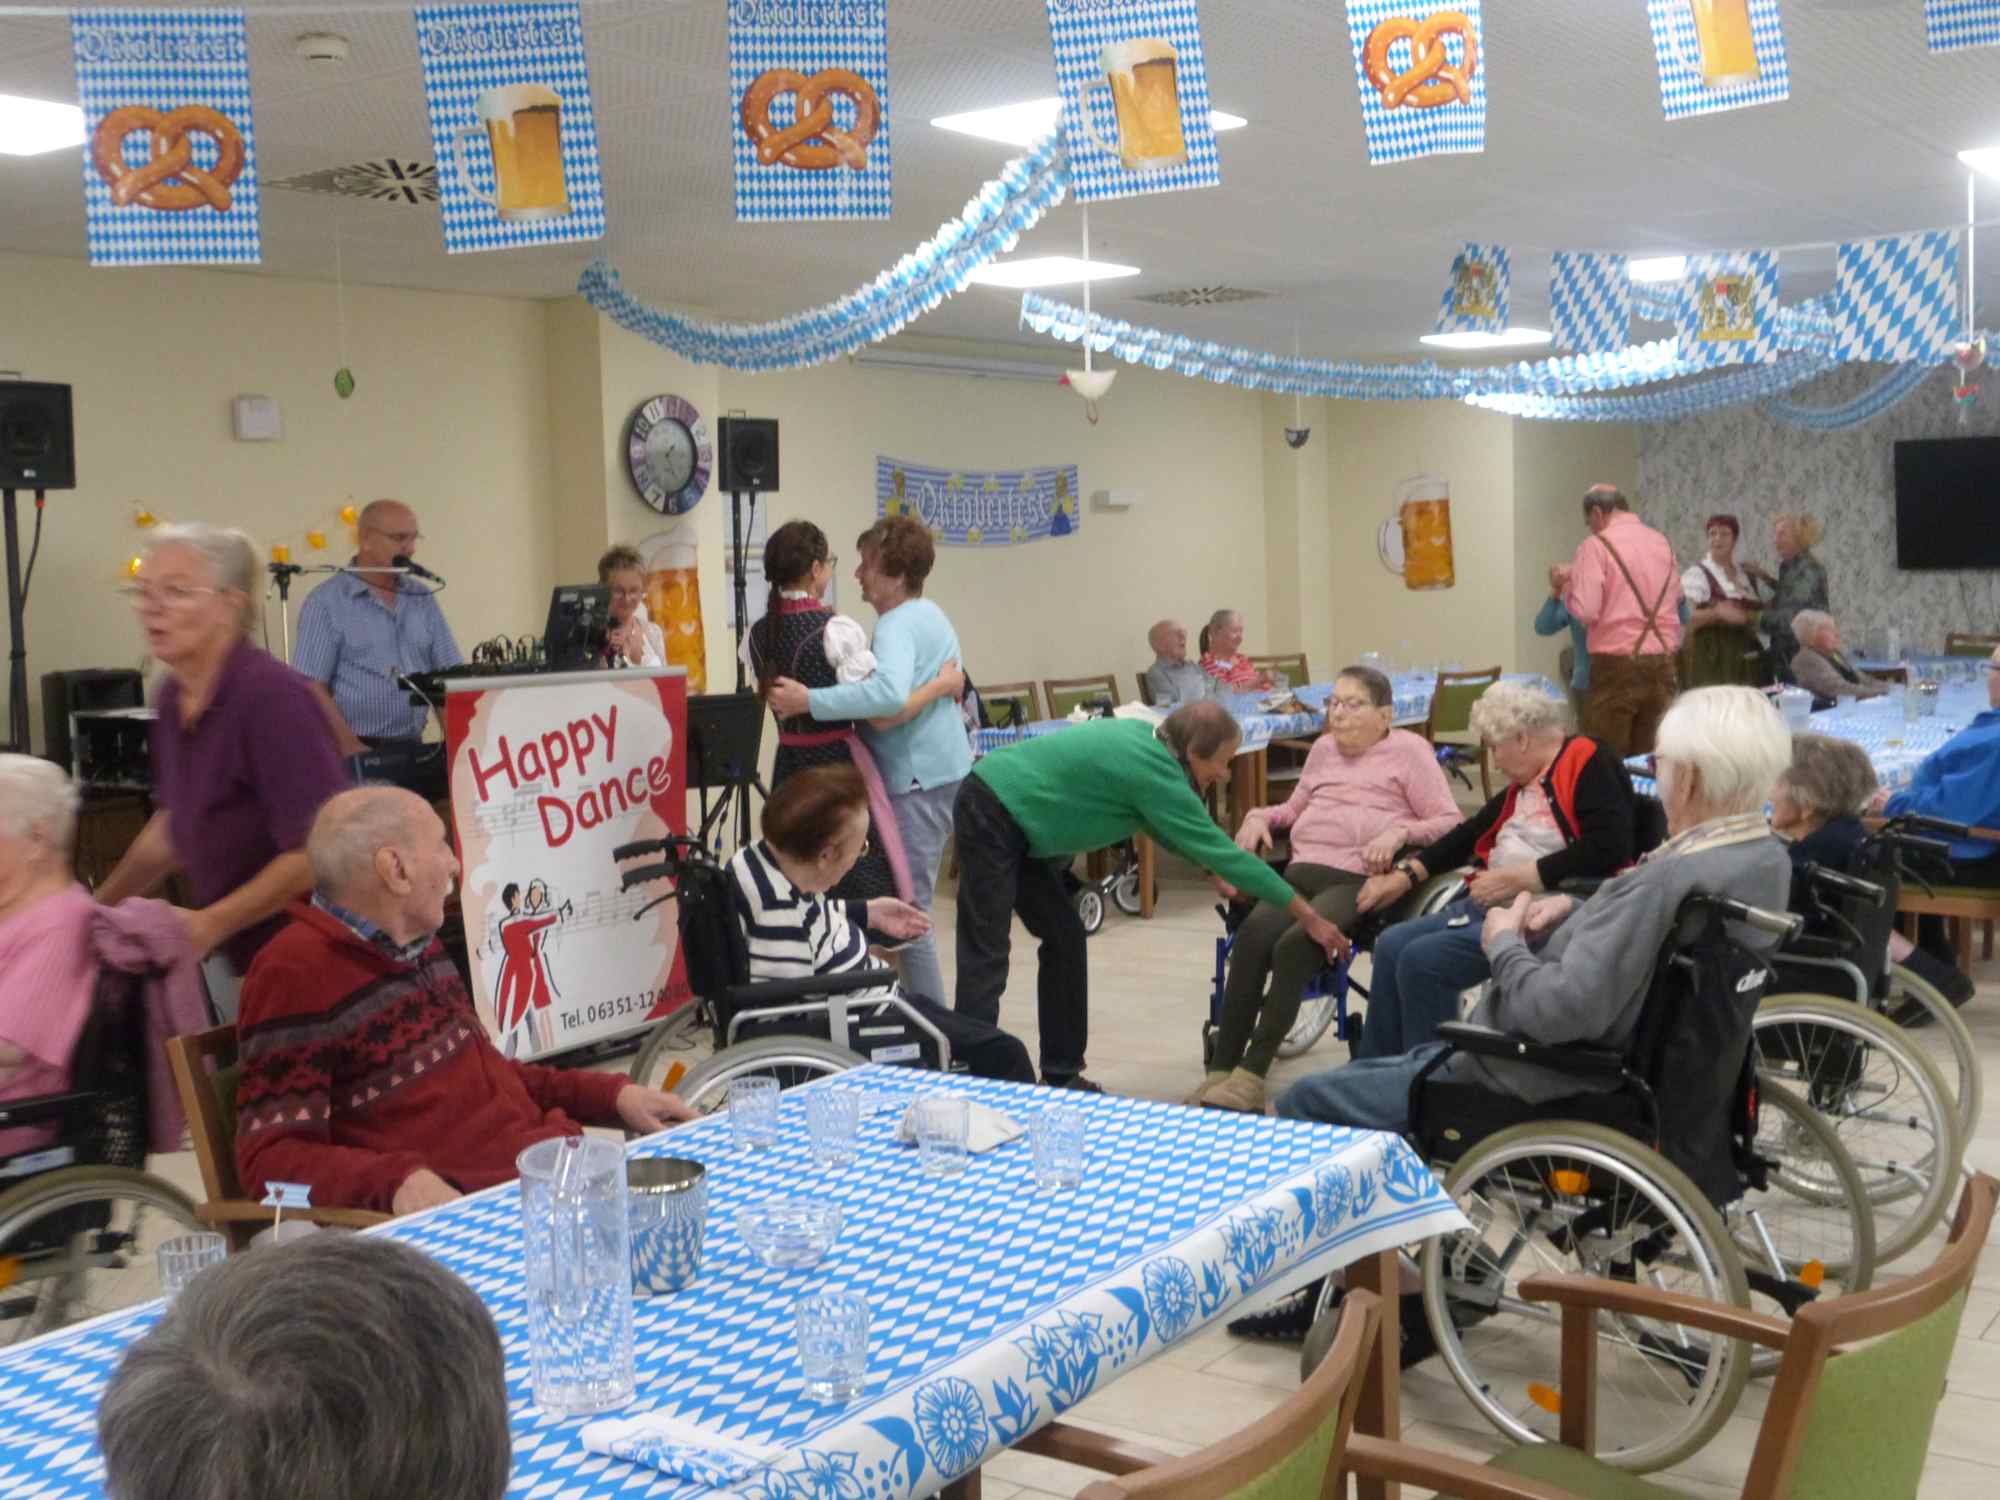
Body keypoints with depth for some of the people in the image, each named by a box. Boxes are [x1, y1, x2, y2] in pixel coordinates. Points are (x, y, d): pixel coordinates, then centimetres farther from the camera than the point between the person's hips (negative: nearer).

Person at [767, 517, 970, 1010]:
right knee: (909, 902, 17)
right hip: (942, 770, 11)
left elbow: (890, 693, -36)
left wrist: (809, 701, -33)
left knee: (906, 909, -7)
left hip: (917, 779, -11)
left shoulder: (897, 625, -17)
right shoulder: (930, 615, 16)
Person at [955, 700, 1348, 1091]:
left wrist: (1212, 867, 15)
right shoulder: (1155, 774, -21)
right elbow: (1224, 852, -18)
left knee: (1064, 938, 10)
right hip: (992, 815, -10)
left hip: (1016, 823, 10)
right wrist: (1308, 916, -13)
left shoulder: (1145, 739, 4)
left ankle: (1061, 1075, 15)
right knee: (987, 957, -11)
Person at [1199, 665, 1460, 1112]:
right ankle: (1220, 1071, -30)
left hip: (1362, 879, -5)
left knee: (1294, 944, -33)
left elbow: (1450, 823, 2)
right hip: (1303, 870, 5)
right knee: (1252, 935, -28)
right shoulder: (1323, 748, 26)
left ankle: (1252, 1074, -29)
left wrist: (1400, 831, -16)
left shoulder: (1409, 749, 8)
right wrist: (1260, 816, 16)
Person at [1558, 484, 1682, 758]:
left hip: (1617, 665, -6)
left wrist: (1567, 584, 3)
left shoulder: (1597, 545, -7)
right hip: (1663, 664, 6)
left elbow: (1585, 610, -15)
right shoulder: (1662, 543, 13)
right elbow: (1677, 598, 23)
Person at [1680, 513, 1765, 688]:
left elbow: (1760, 615, 26)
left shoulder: (1747, 576, 17)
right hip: (1711, 656, -6)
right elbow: (1687, 618, -14)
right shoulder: (1696, 574, -3)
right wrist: (1717, 613, -30)